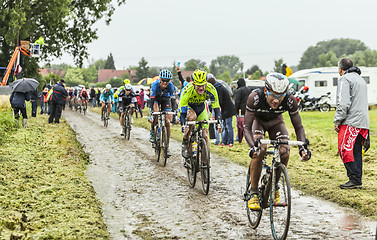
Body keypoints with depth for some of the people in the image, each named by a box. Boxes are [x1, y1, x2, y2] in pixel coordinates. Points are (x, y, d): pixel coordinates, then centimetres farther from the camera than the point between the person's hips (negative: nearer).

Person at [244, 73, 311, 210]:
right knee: (259, 150, -29)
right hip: (257, 120, -2)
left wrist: (303, 147, -38)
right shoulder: (255, 97, -38)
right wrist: (252, 146, -52)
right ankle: (253, 193, -17)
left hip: (275, 121, 2)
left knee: (284, 152, -21)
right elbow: (247, 127, -34)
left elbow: (298, 127, -21)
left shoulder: (290, 100, -32)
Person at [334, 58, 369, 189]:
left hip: (350, 122, -9)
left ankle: (354, 179, -12)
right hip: (363, 122, 9)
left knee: (345, 150, -8)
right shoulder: (361, 79, 23)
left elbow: (343, 103, -17)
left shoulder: (345, 79, -6)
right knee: (356, 151, 9)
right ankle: (358, 181, 8)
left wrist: (337, 121, -11)